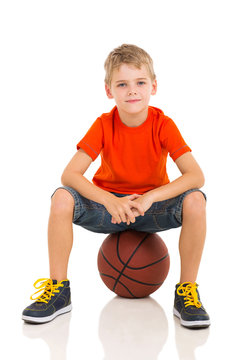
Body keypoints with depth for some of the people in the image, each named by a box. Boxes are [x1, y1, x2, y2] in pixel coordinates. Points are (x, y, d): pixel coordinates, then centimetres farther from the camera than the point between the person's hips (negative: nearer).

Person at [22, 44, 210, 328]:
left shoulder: (163, 124, -14)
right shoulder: (104, 125, -13)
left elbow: (196, 175, -25)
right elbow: (69, 174, -23)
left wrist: (149, 198, -37)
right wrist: (110, 201, -39)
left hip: (153, 207, 0)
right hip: (109, 205, 1)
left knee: (195, 201, -31)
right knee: (62, 198, -27)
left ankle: (187, 292, -16)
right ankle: (58, 289, -12)